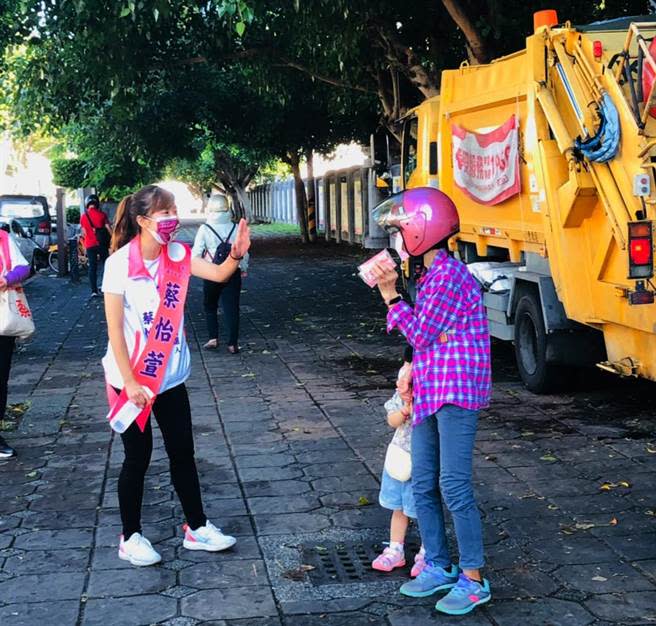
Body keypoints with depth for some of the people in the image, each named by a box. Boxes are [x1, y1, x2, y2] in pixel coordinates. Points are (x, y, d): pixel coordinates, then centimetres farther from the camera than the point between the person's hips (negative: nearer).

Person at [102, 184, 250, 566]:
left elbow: (219, 274, -10)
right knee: (138, 457, 6)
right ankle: (131, 537, 23)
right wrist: (130, 381, -18)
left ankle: (197, 528, 27)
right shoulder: (121, 262, -17)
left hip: (171, 376, 5)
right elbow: (114, 328, -17)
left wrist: (237, 254, -30)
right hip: (131, 379, -5)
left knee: (183, 452, 12)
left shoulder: (177, 255, -1)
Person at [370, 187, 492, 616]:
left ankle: (473, 580, 4)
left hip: (456, 394, -9)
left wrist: (390, 295, -6)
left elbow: (420, 335, -13)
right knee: (424, 486, 12)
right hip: (428, 394, 10)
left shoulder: (450, 275, -15)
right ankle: (439, 567, 24)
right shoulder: (430, 275, 14)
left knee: (454, 486, -7)